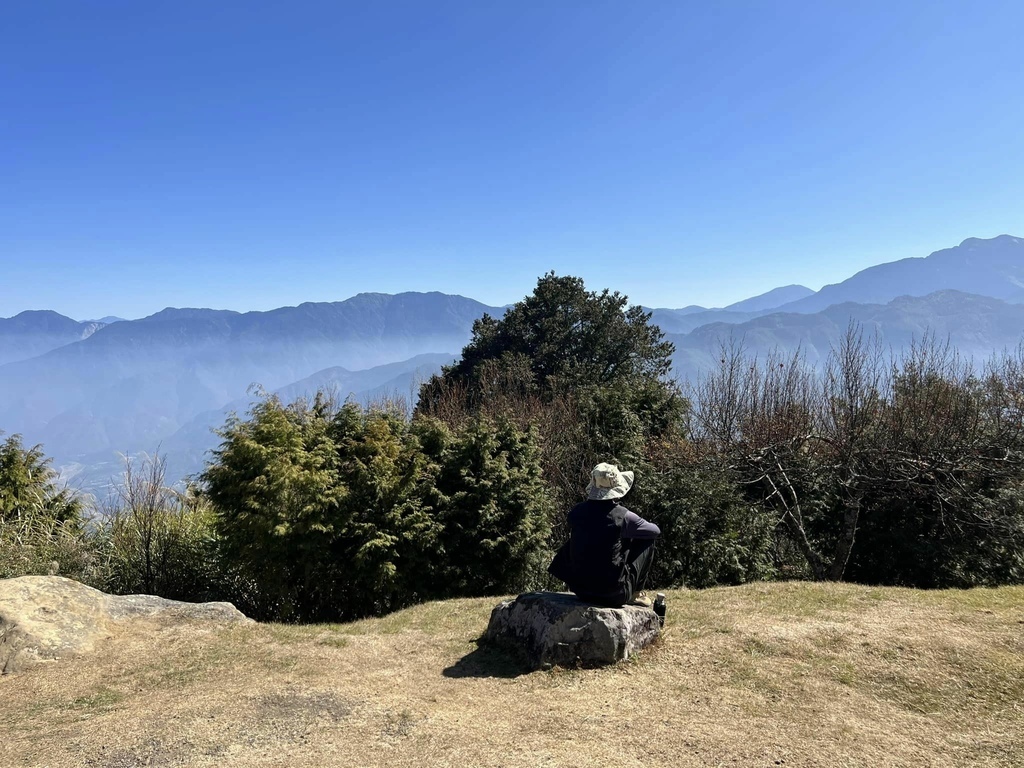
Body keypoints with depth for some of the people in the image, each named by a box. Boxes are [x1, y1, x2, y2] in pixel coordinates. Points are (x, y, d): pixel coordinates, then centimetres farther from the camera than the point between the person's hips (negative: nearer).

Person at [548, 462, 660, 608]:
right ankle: (635, 594, 21)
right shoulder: (624, 516, -15)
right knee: (647, 541, 10)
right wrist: (630, 530, 25)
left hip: (580, 590, 4)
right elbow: (655, 531, 3)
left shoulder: (576, 512, -4)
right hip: (614, 594, -4)